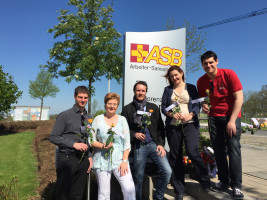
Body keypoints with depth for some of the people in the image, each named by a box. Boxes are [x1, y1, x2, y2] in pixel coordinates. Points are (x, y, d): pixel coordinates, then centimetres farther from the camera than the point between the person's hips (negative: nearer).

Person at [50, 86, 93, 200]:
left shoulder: (89, 118, 10)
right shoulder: (65, 115, -5)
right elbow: (53, 137, -7)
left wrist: (89, 157, 5)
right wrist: (74, 144, -15)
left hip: (83, 160, 4)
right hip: (67, 159, -4)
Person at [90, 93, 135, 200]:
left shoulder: (122, 119, 8)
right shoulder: (98, 119, 6)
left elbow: (127, 143, 5)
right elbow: (91, 140, 6)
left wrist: (124, 161, -5)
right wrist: (102, 146, -12)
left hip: (119, 160, 1)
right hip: (102, 160, 0)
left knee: (130, 189, -14)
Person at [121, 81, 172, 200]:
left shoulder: (153, 107, 14)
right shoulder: (127, 109, 8)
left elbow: (160, 128, 12)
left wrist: (161, 144, 1)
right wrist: (134, 134, -10)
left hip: (154, 144, 2)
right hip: (138, 147, -1)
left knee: (167, 171, -11)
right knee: (138, 178, 5)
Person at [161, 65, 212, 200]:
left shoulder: (191, 88, 12)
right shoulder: (168, 90, 14)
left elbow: (197, 105, 6)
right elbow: (163, 107, 8)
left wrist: (190, 115, -12)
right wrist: (172, 114, -11)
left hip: (190, 124, -1)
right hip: (173, 126, 2)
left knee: (193, 152, -17)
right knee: (175, 157, 3)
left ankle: (205, 182, 9)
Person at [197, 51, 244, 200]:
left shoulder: (229, 74, -10)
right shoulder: (201, 81, 2)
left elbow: (239, 98, -12)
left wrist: (232, 120, -17)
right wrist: (204, 106, -10)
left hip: (231, 116, -3)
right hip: (214, 117, 4)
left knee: (234, 148, -8)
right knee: (219, 150, 3)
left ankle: (236, 185, 0)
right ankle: (224, 181, 17)